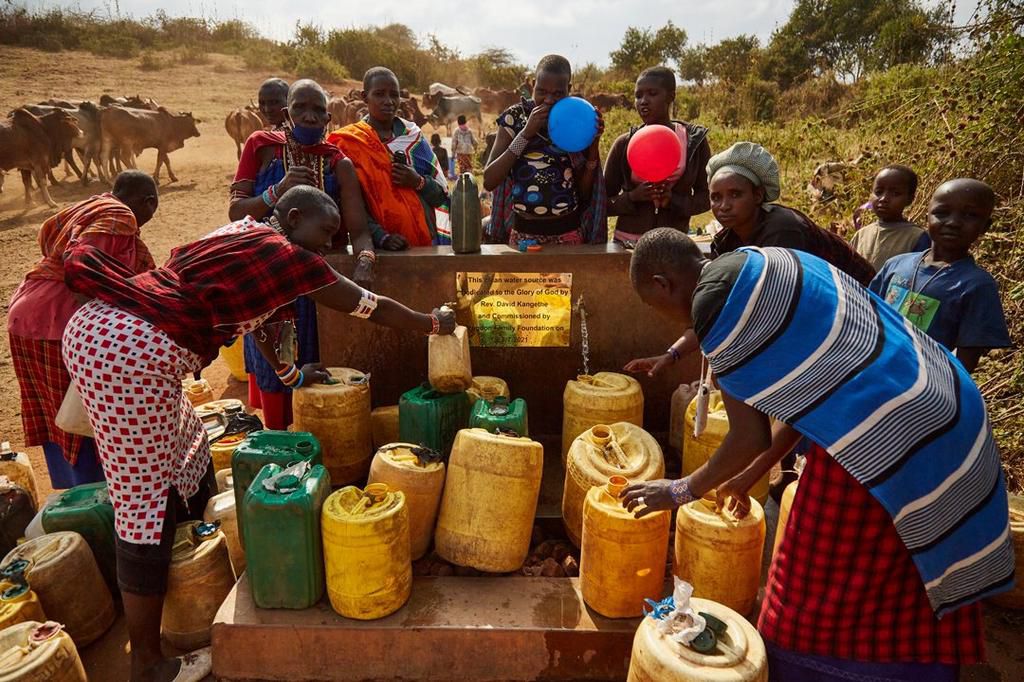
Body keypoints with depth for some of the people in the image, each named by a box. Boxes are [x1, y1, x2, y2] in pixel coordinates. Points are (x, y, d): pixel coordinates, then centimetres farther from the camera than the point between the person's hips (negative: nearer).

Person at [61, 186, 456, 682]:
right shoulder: (287, 256, -7)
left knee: (185, 451, 23)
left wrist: (292, 374, 37)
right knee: (146, 502, -2)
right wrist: (433, 323, 15)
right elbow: (372, 309, 0)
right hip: (129, 353, -11)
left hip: (98, 326, 11)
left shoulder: (244, 236, 19)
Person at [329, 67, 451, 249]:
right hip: (378, 248, -3)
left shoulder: (413, 135, 6)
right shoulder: (349, 143, -3)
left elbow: (441, 196, 6)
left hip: (424, 241, 3)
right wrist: (381, 237, -22)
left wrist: (418, 182, -12)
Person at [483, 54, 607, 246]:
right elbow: (489, 182, -12)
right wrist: (526, 133, -18)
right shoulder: (515, 117, -3)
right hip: (523, 233, 0)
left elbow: (584, 193, 1)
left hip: (568, 233, 1)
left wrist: (593, 145, -12)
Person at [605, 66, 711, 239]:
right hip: (627, 242, 0)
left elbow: (706, 197, 6)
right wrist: (632, 196, -15)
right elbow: (604, 202, 4)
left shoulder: (694, 140, 2)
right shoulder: (624, 144, 1)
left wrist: (674, 201, -12)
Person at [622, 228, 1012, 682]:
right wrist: (750, 477, 27)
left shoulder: (713, 300, -12)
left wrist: (679, 491, 8)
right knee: (903, 608, 25)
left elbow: (751, 437, -8)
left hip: (879, 440, -10)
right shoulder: (763, 266, 15)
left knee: (820, 615, 11)